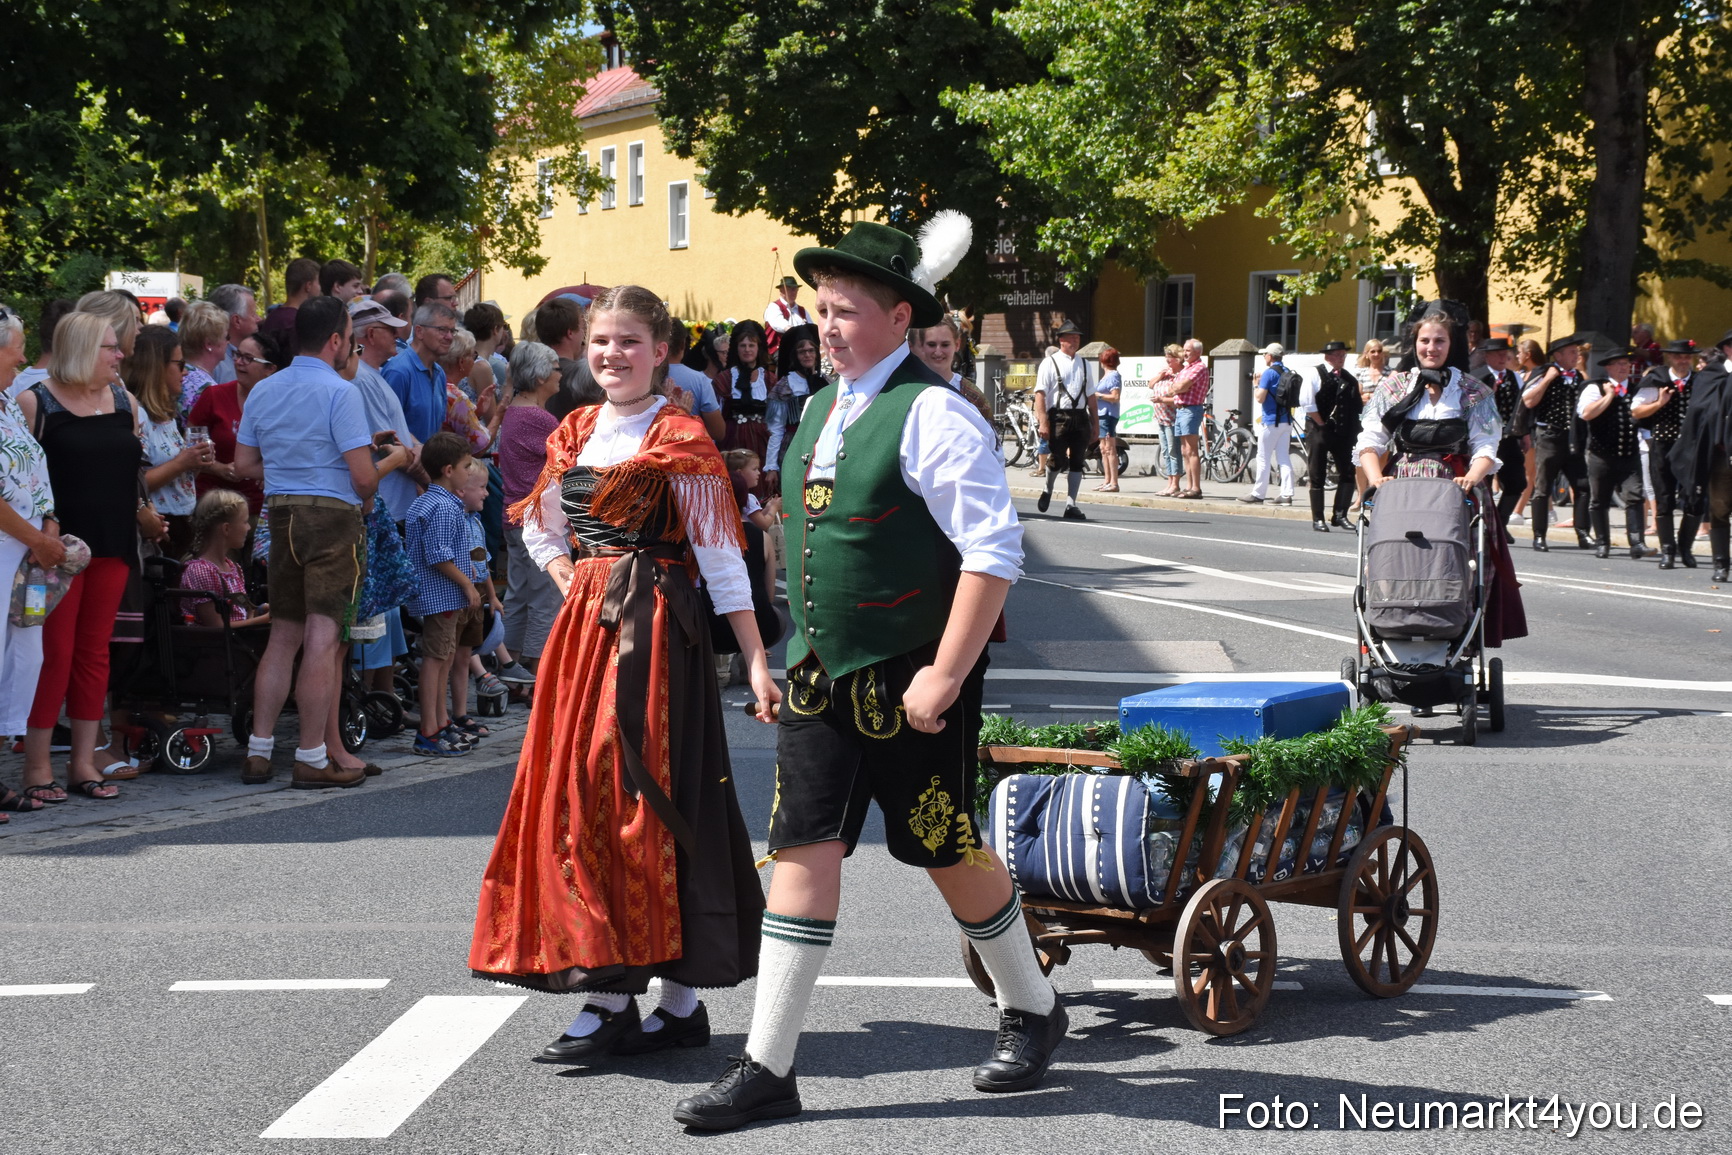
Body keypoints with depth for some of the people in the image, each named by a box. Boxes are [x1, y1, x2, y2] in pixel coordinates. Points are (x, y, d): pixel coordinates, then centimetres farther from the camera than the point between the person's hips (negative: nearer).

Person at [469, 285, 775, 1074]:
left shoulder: (677, 441, -6)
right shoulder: (574, 435, 13)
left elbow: (721, 557, -9)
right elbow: (539, 524, 29)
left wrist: (757, 664, -14)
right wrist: (568, 577, 8)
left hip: (655, 625, -7)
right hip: (586, 623, 7)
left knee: (635, 790, -8)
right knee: (573, 788, 4)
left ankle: (616, 1002, -3)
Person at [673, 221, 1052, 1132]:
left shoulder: (931, 413, -14)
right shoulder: (819, 413, 12)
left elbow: (994, 552, -19)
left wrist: (943, 677, -21)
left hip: (910, 686, -7)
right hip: (818, 677, 7)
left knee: (947, 852, 7)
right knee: (803, 851, 2)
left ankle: (1031, 1012, 30)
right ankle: (768, 1067, 3)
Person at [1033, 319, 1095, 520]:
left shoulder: (1084, 365, 17)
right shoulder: (1050, 363, 1)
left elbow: (1090, 396, 19)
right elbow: (1040, 394, -6)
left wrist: (1095, 425, 14)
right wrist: (1043, 422, -16)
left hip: (1080, 417, 5)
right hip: (1058, 415, -5)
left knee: (1077, 462, 2)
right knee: (1057, 459, -8)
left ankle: (1070, 504, 7)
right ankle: (1048, 490, 21)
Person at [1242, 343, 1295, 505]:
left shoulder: (1269, 372, -12)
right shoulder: (1288, 372, 10)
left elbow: (1260, 398, -17)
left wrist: (1257, 385, 0)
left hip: (1271, 420, -7)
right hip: (1286, 420, 7)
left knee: (1263, 458, 0)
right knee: (1283, 458, 8)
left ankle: (1258, 494, 3)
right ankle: (1286, 494, 3)